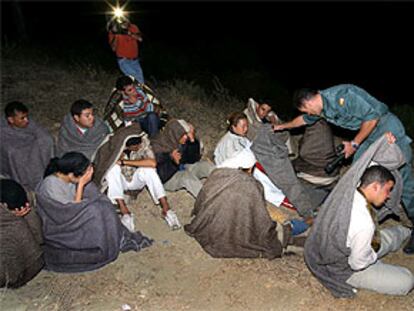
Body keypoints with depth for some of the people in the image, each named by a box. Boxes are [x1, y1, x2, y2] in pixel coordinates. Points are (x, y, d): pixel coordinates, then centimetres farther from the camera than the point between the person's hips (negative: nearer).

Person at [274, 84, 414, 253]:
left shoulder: (341, 96, -28)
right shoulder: (320, 107, 2)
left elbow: (372, 117, -24)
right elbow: (303, 120, 24)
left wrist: (354, 144, -16)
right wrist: (282, 126, 34)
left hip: (387, 127, -9)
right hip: (368, 134, 9)